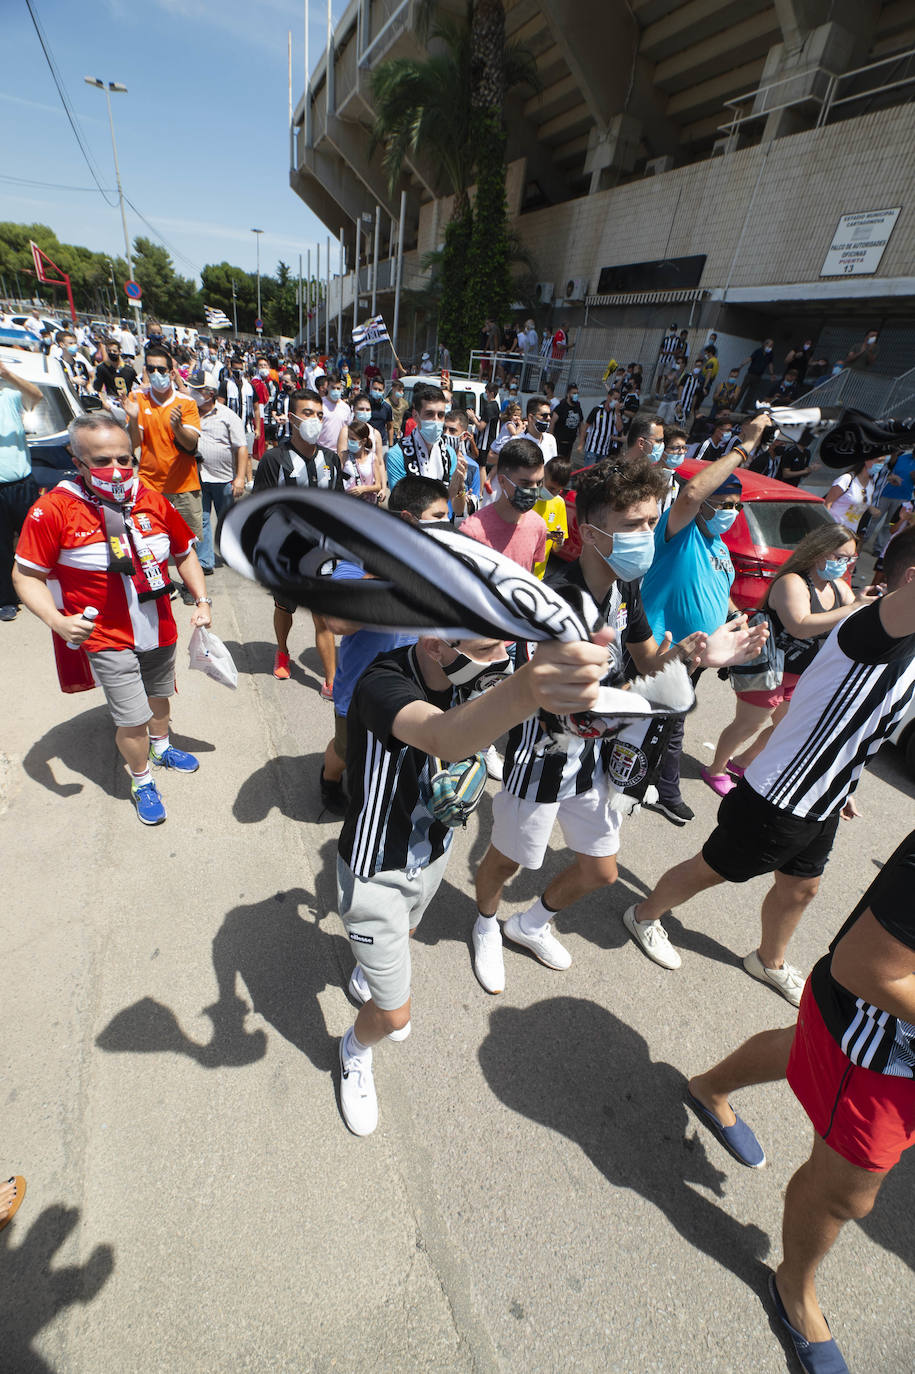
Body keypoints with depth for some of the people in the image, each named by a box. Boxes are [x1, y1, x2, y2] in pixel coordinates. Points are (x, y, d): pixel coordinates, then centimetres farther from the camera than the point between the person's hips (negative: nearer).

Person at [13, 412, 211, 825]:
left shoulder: (152, 499, -2)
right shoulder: (53, 509, -15)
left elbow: (184, 553, 10)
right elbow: (26, 575, -10)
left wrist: (201, 600, 0)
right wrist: (56, 620, -25)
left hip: (160, 630, 5)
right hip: (108, 639, -4)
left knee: (158, 695, 24)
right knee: (132, 720, -3)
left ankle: (161, 747, 52)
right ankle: (141, 782, 24)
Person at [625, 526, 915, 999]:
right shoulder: (871, 627, -24)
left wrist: (839, 785, 23)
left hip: (819, 805, 9)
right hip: (775, 798, -9)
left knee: (800, 888, 26)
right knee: (710, 870, 12)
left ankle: (770, 961, 54)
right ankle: (645, 916, 38)